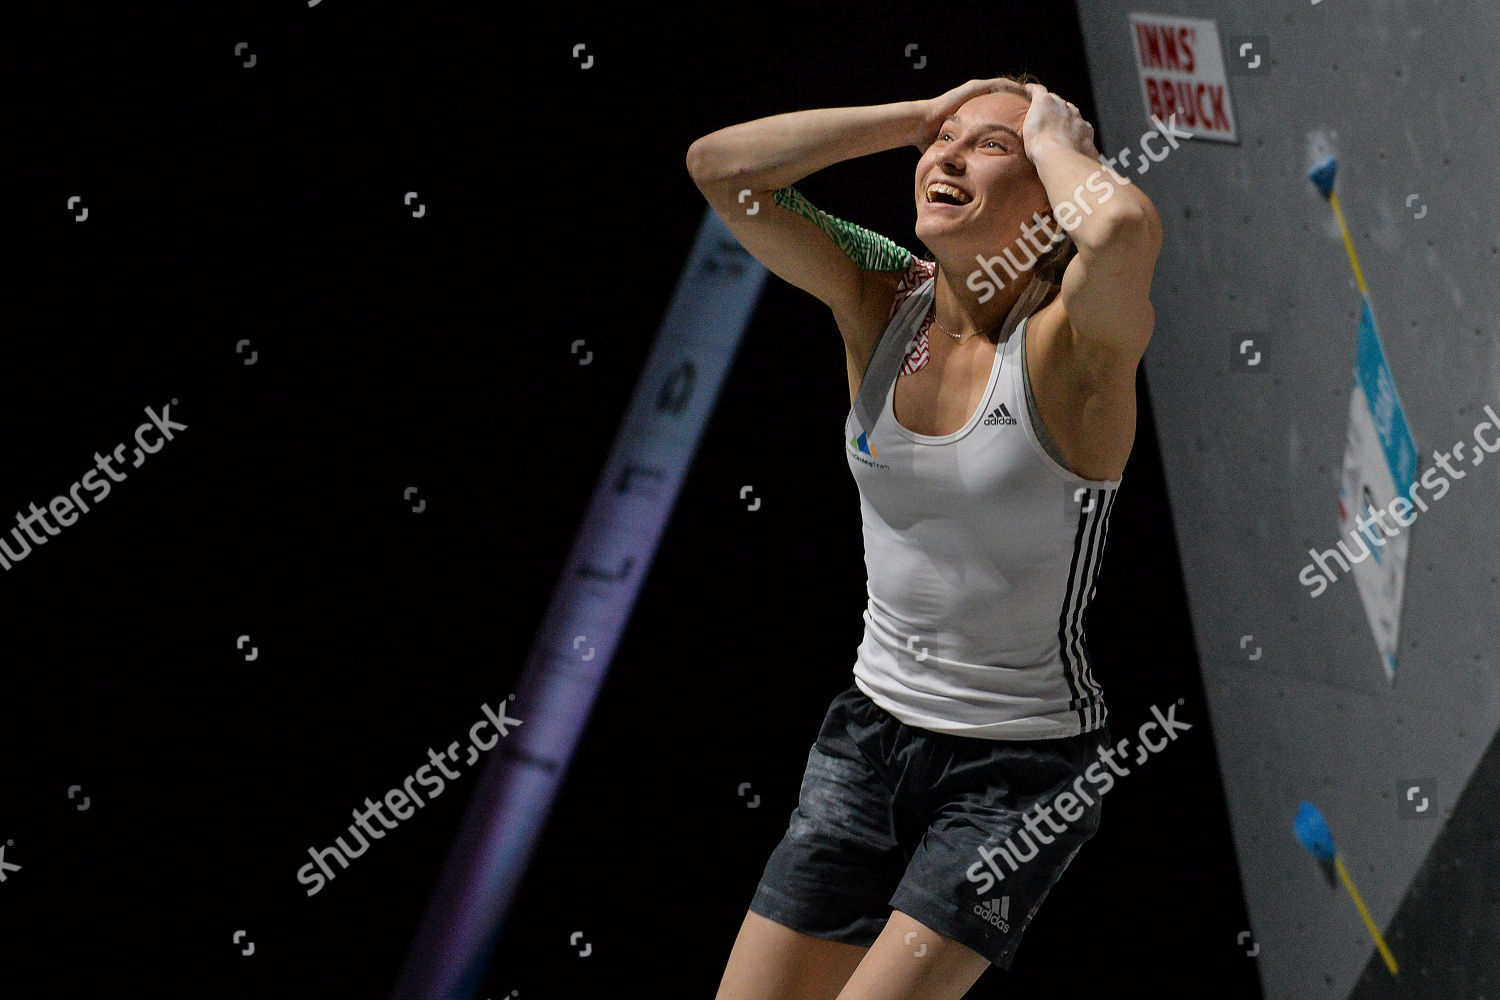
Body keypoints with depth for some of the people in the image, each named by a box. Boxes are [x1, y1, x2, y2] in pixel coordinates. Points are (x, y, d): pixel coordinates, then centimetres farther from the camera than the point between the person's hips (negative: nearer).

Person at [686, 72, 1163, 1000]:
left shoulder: (1071, 346, -16)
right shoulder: (881, 306, 0)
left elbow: (1125, 228, -40)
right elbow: (721, 164, -9)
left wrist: (1055, 138, -19)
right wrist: (922, 114, -8)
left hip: (1025, 760, -6)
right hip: (873, 729, 6)